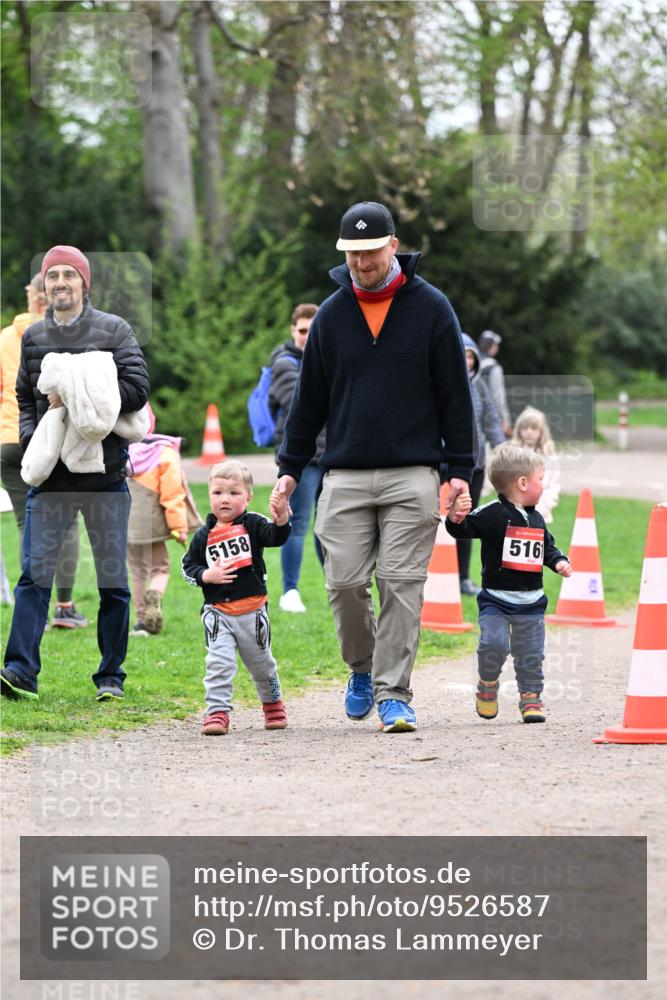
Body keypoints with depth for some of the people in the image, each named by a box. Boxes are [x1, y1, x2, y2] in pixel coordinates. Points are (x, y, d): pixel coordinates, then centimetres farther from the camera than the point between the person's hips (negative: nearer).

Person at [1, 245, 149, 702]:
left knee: (113, 579, 3)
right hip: (50, 476, 2)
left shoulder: (113, 330, 0)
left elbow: (137, 389, -9)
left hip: (105, 476, -2)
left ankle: (111, 676, 12)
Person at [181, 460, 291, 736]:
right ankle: (217, 712, -10)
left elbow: (277, 537, -20)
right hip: (217, 612, 0)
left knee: (261, 662, 15)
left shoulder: (253, 524, -4)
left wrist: (281, 517, -41)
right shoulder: (204, 536, 2)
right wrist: (207, 576, -12)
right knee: (218, 662, -12)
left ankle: (273, 704, 38)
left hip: (252, 609, 0)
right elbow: (188, 566, 8)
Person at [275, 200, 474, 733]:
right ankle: (363, 668, 22)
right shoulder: (332, 315, 9)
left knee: (402, 586, -6)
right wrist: (290, 467, 11)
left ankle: (394, 693, -2)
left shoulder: (431, 308, 3)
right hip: (345, 478, 2)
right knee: (345, 583, -3)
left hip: (412, 478, -2)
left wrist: (460, 469, 1)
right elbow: (310, 397, 15)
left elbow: (455, 394, 5)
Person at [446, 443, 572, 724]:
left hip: (531, 601, 5)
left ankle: (531, 696, 19)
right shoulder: (492, 514, -10)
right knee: (494, 643, -19)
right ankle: (487, 683, 8)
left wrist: (559, 562, 5)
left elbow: (548, 548, 23)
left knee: (531, 655, 5)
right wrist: (455, 518, -36)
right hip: (496, 598, -5)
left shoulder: (536, 519, 11)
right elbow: (464, 529, -15)